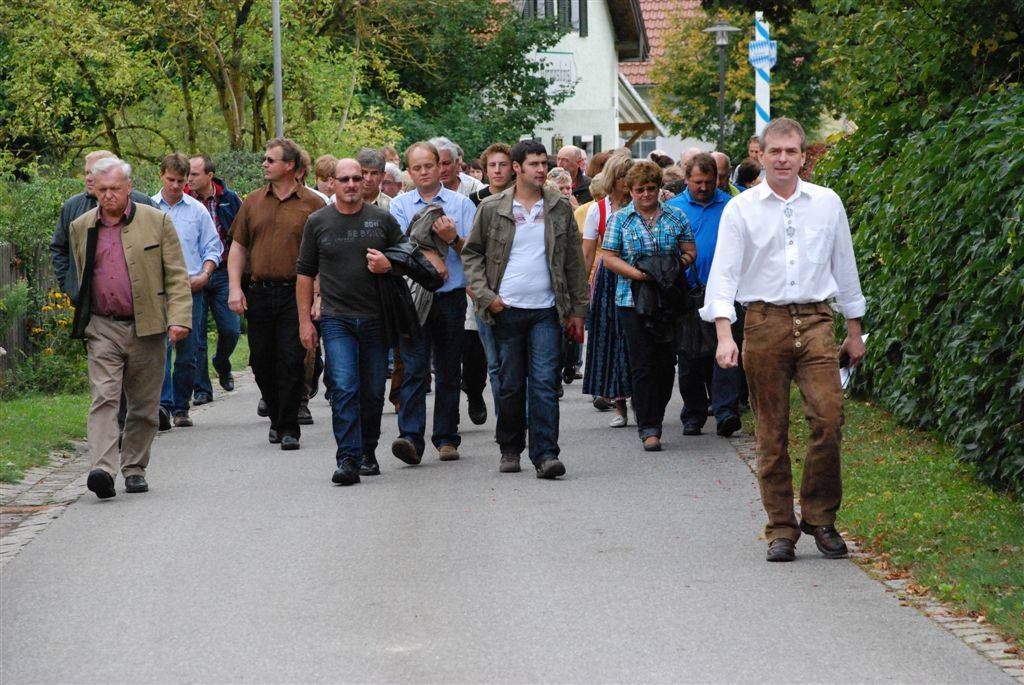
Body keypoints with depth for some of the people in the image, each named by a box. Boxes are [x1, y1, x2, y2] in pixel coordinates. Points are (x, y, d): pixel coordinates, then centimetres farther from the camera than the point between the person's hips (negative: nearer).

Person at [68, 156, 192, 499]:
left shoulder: (157, 222, 1)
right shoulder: (81, 228, 9)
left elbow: (177, 275, 0)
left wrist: (179, 318, -10)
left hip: (146, 327, 0)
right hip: (102, 328, 1)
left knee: (144, 405, 7)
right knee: (104, 398, -14)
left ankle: (134, 468, 20)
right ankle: (102, 470, -24)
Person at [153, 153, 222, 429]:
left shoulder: (197, 210, 9)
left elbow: (212, 248, 10)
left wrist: (204, 275, -5)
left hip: (191, 289, 2)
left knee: (187, 353, 4)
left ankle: (181, 407, 13)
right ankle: (163, 403, -21)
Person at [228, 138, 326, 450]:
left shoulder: (312, 204, 0)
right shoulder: (253, 202, 11)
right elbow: (238, 247, 14)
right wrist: (235, 287, 2)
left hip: (296, 293, -4)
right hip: (260, 293, 4)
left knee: (292, 360, -7)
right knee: (262, 362, 8)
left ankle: (289, 427, -1)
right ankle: (277, 418, 26)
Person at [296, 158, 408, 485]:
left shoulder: (383, 220, 6)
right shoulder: (317, 222, 5)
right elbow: (305, 273, 9)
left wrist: (388, 265, -10)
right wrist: (304, 319, 4)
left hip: (376, 319, 2)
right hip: (336, 320, -2)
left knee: (373, 393, 8)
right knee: (344, 390, -13)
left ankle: (368, 452, 23)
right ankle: (348, 460, -17)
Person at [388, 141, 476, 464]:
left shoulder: (461, 203, 9)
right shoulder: (400, 204, 9)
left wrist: (453, 238, -14)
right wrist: (428, 255, -18)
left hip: (451, 296, 1)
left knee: (449, 371, 6)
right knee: (414, 369, -10)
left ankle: (446, 438, 14)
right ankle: (410, 437, -17)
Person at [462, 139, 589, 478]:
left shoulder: (560, 207, 7)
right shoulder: (492, 208, 2)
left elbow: (574, 261, 10)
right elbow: (471, 253, 8)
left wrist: (577, 309, 7)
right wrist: (485, 295, -4)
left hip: (546, 310, 0)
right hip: (506, 310, 0)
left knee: (545, 383, -9)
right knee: (510, 385, 7)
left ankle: (545, 454, -11)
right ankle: (510, 450, 21)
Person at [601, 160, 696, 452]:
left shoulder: (676, 217, 10)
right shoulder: (620, 219, 5)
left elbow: (690, 251, 12)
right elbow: (608, 257, -1)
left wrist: (678, 265, -10)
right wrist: (637, 274, -15)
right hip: (633, 300, -2)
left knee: (666, 362, 4)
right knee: (643, 365, -7)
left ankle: (655, 418, 19)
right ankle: (648, 428, -6)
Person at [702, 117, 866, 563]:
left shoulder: (827, 203, 10)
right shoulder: (741, 209, 4)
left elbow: (844, 266, 18)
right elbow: (723, 273, 0)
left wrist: (854, 329, 19)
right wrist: (724, 334, -13)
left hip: (815, 321, 1)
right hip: (764, 321, -1)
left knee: (828, 417, -13)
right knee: (771, 433, 1)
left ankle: (819, 516, 3)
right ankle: (781, 529, 8)